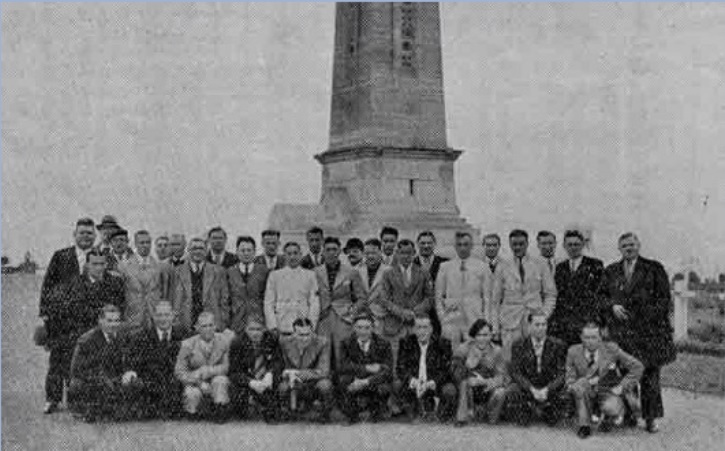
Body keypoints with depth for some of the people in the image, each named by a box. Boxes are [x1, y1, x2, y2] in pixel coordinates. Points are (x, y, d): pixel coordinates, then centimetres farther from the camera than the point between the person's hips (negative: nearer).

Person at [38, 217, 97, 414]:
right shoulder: (60, 256, 7)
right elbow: (47, 285, 6)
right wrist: (43, 314, 0)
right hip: (61, 317, 0)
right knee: (58, 360, 2)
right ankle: (52, 399, 11)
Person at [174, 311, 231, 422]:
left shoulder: (223, 340, -9)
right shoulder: (188, 344, -13)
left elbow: (225, 367, -6)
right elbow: (179, 372, -10)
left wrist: (208, 371, -25)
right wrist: (200, 383, -24)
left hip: (215, 379, 1)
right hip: (194, 383, -1)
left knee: (221, 380, -32)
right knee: (192, 394, -32)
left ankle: (219, 408, -6)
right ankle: (192, 411, 4)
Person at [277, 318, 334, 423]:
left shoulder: (322, 343, -14)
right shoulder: (285, 342, -8)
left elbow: (323, 371, -20)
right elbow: (285, 368, 0)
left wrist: (298, 374, -28)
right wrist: (290, 376, -25)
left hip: (315, 387, -1)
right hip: (295, 387, 1)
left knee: (324, 384, -35)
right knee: (282, 387, -32)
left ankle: (324, 413, -1)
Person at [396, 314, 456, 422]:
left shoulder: (442, 344, -4)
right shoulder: (406, 342, 0)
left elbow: (445, 370, -10)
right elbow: (401, 367, -5)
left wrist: (431, 383, -29)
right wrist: (412, 380, -27)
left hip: (436, 384, -2)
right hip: (414, 384, 2)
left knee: (450, 390, -30)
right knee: (398, 384, -26)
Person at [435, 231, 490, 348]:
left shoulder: (480, 266, 7)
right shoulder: (445, 267, 7)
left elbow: (486, 295, 7)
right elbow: (438, 296, 10)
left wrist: (486, 320, -1)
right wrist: (442, 318, 1)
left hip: (474, 320, 0)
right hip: (452, 320, 0)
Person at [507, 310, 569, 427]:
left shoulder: (558, 345, -1)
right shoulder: (519, 345, 0)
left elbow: (562, 373, -5)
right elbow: (515, 372, -6)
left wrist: (547, 389, -22)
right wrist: (532, 389, -22)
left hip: (550, 388, 0)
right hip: (526, 387, 0)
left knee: (563, 395, -30)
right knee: (511, 392, -31)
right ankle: (530, 408, 5)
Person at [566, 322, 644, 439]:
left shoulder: (611, 349, -11)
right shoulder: (573, 352, -10)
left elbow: (637, 367, -5)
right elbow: (570, 382, -7)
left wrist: (622, 387, -10)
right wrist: (588, 381, -25)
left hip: (608, 393, -1)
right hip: (585, 395, 1)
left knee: (611, 408, -35)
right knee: (580, 384, -33)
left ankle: (608, 420, 7)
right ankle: (584, 425, -16)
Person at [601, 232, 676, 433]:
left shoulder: (654, 268, 6)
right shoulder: (610, 271, 13)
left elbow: (664, 298, 3)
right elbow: (602, 296, 14)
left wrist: (656, 322, -7)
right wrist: (612, 305, -6)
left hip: (648, 329, -2)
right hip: (621, 330, 2)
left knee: (649, 373, -3)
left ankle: (651, 417, 3)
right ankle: (629, 414, 10)